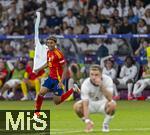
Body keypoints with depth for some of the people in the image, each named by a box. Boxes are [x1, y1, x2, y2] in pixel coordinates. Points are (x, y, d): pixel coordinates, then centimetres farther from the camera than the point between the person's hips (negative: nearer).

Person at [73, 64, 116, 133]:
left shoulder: (107, 80, -25)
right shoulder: (85, 84, -27)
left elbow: (110, 98, -36)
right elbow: (85, 104, -33)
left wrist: (101, 85, -46)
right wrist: (87, 121, -44)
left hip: (103, 103, -1)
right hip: (91, 103, 1)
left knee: (112, 104, -34)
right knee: (77, 106, -28)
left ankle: (105, 124, -5)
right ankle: (90, 124, 0)